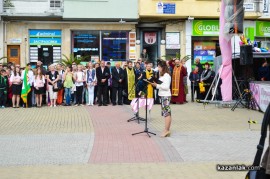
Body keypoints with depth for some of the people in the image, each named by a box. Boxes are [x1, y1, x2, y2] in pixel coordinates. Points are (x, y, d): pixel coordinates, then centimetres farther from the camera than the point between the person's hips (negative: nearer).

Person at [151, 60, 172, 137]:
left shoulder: (166, 75, -12)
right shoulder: (162, 75, 17)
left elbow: (166, 87, -18)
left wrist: (157, 85, -18)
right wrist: (156, 84, 6)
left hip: (166, 96, -9)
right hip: (163, 96, 9)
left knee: (166, 112, -8)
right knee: (166, 113, 8)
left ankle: (166, 130, -8)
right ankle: (167, 130, 10)